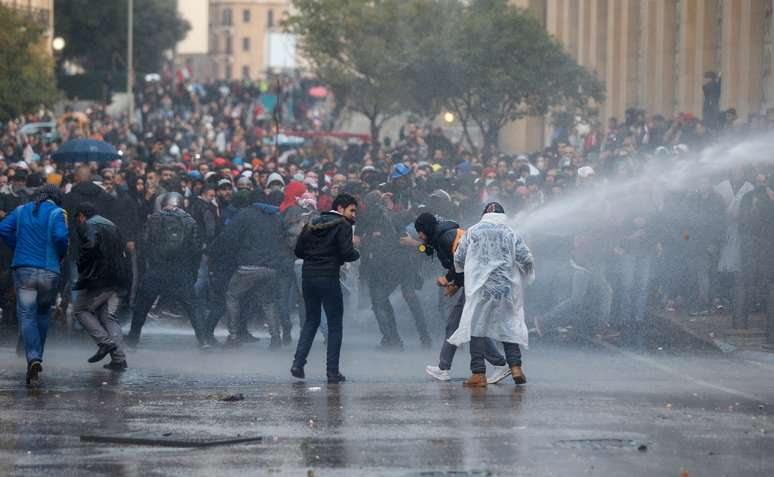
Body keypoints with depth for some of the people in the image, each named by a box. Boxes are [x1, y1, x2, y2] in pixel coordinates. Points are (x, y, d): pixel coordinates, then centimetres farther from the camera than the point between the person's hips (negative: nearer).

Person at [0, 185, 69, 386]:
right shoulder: (56, 213, -1)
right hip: (49, 271, -1)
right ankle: (37, 357, 23)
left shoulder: (21, 211, 10)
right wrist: (60, 255, 2)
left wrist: (18, 249, 11)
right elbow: (60, 236, -16)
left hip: (23, 269, 1)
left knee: (26, 316, -3)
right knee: (43, 314, 19)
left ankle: (33, 358, -24)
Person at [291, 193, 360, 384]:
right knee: (335, 325, 4)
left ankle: (298, 363, 3)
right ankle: (332, 371, 2)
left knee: (311, 320, 17)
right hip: (328, 278, -6)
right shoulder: (342, 226, -5)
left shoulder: (312, 224, 13)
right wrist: (356, 252, 6)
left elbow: (298, 250, 13)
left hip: (308, 275, 6)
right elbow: (347, 253, -14)